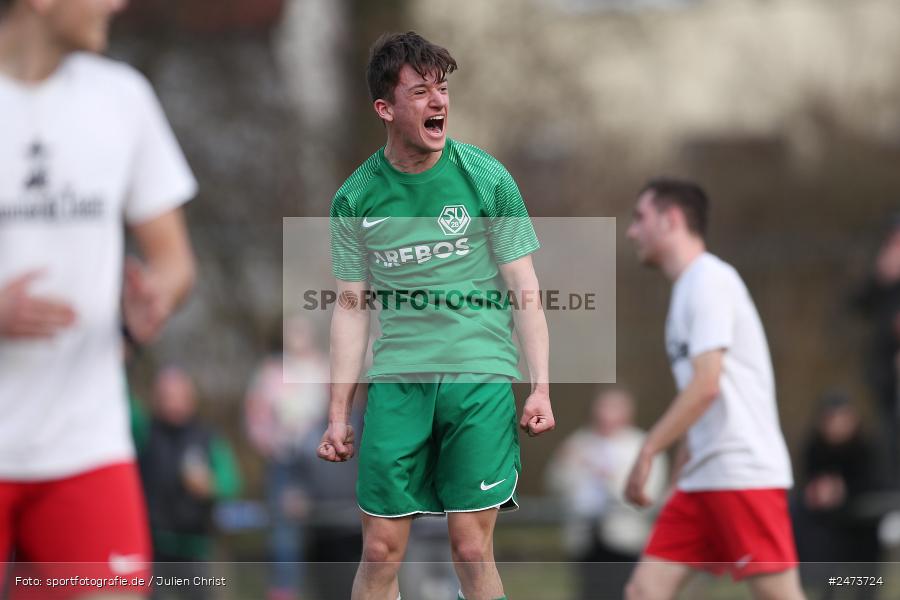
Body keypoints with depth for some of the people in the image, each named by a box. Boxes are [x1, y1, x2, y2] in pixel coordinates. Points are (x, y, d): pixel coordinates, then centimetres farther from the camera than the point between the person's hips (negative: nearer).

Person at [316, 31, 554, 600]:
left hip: (480, 375, -1)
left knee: (472, 548, -4)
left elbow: (525, 290, 2)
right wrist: (338, 415, 8)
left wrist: (541, 387, -7)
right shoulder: (355, 199, 5)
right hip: (396, 381, 1)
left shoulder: (486, 178, 1)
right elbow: (351, 307, 11)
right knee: (381, 548, -2)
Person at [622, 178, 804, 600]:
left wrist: (648, 452, -17)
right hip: (703, 479, 10)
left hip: (744, 470, -10)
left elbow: (705, 386, -19)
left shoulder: (709, 280, -9)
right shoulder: (688, 286, 20)